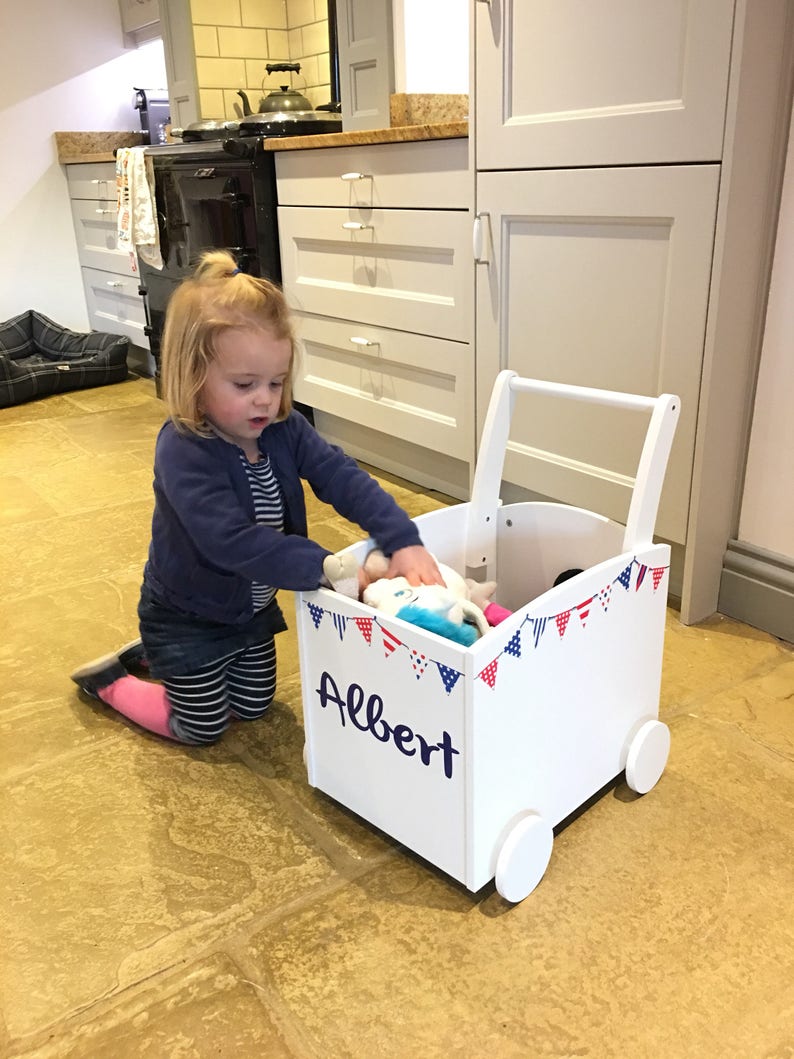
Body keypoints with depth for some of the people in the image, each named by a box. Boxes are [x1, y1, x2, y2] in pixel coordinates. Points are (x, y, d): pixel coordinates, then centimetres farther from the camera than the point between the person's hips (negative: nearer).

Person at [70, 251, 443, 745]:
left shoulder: (284, 429, -14)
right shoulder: (183, 452, -34)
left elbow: (343, 477, -23)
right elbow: (232, 541, -44)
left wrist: (404, 540, -38)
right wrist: (327, 567, -49)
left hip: (253, 608, 7)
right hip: (190, 617, -6)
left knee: (254, 707, 24)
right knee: (203, 728, 11)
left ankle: (158, 656, 42)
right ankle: (108, 680, 32)